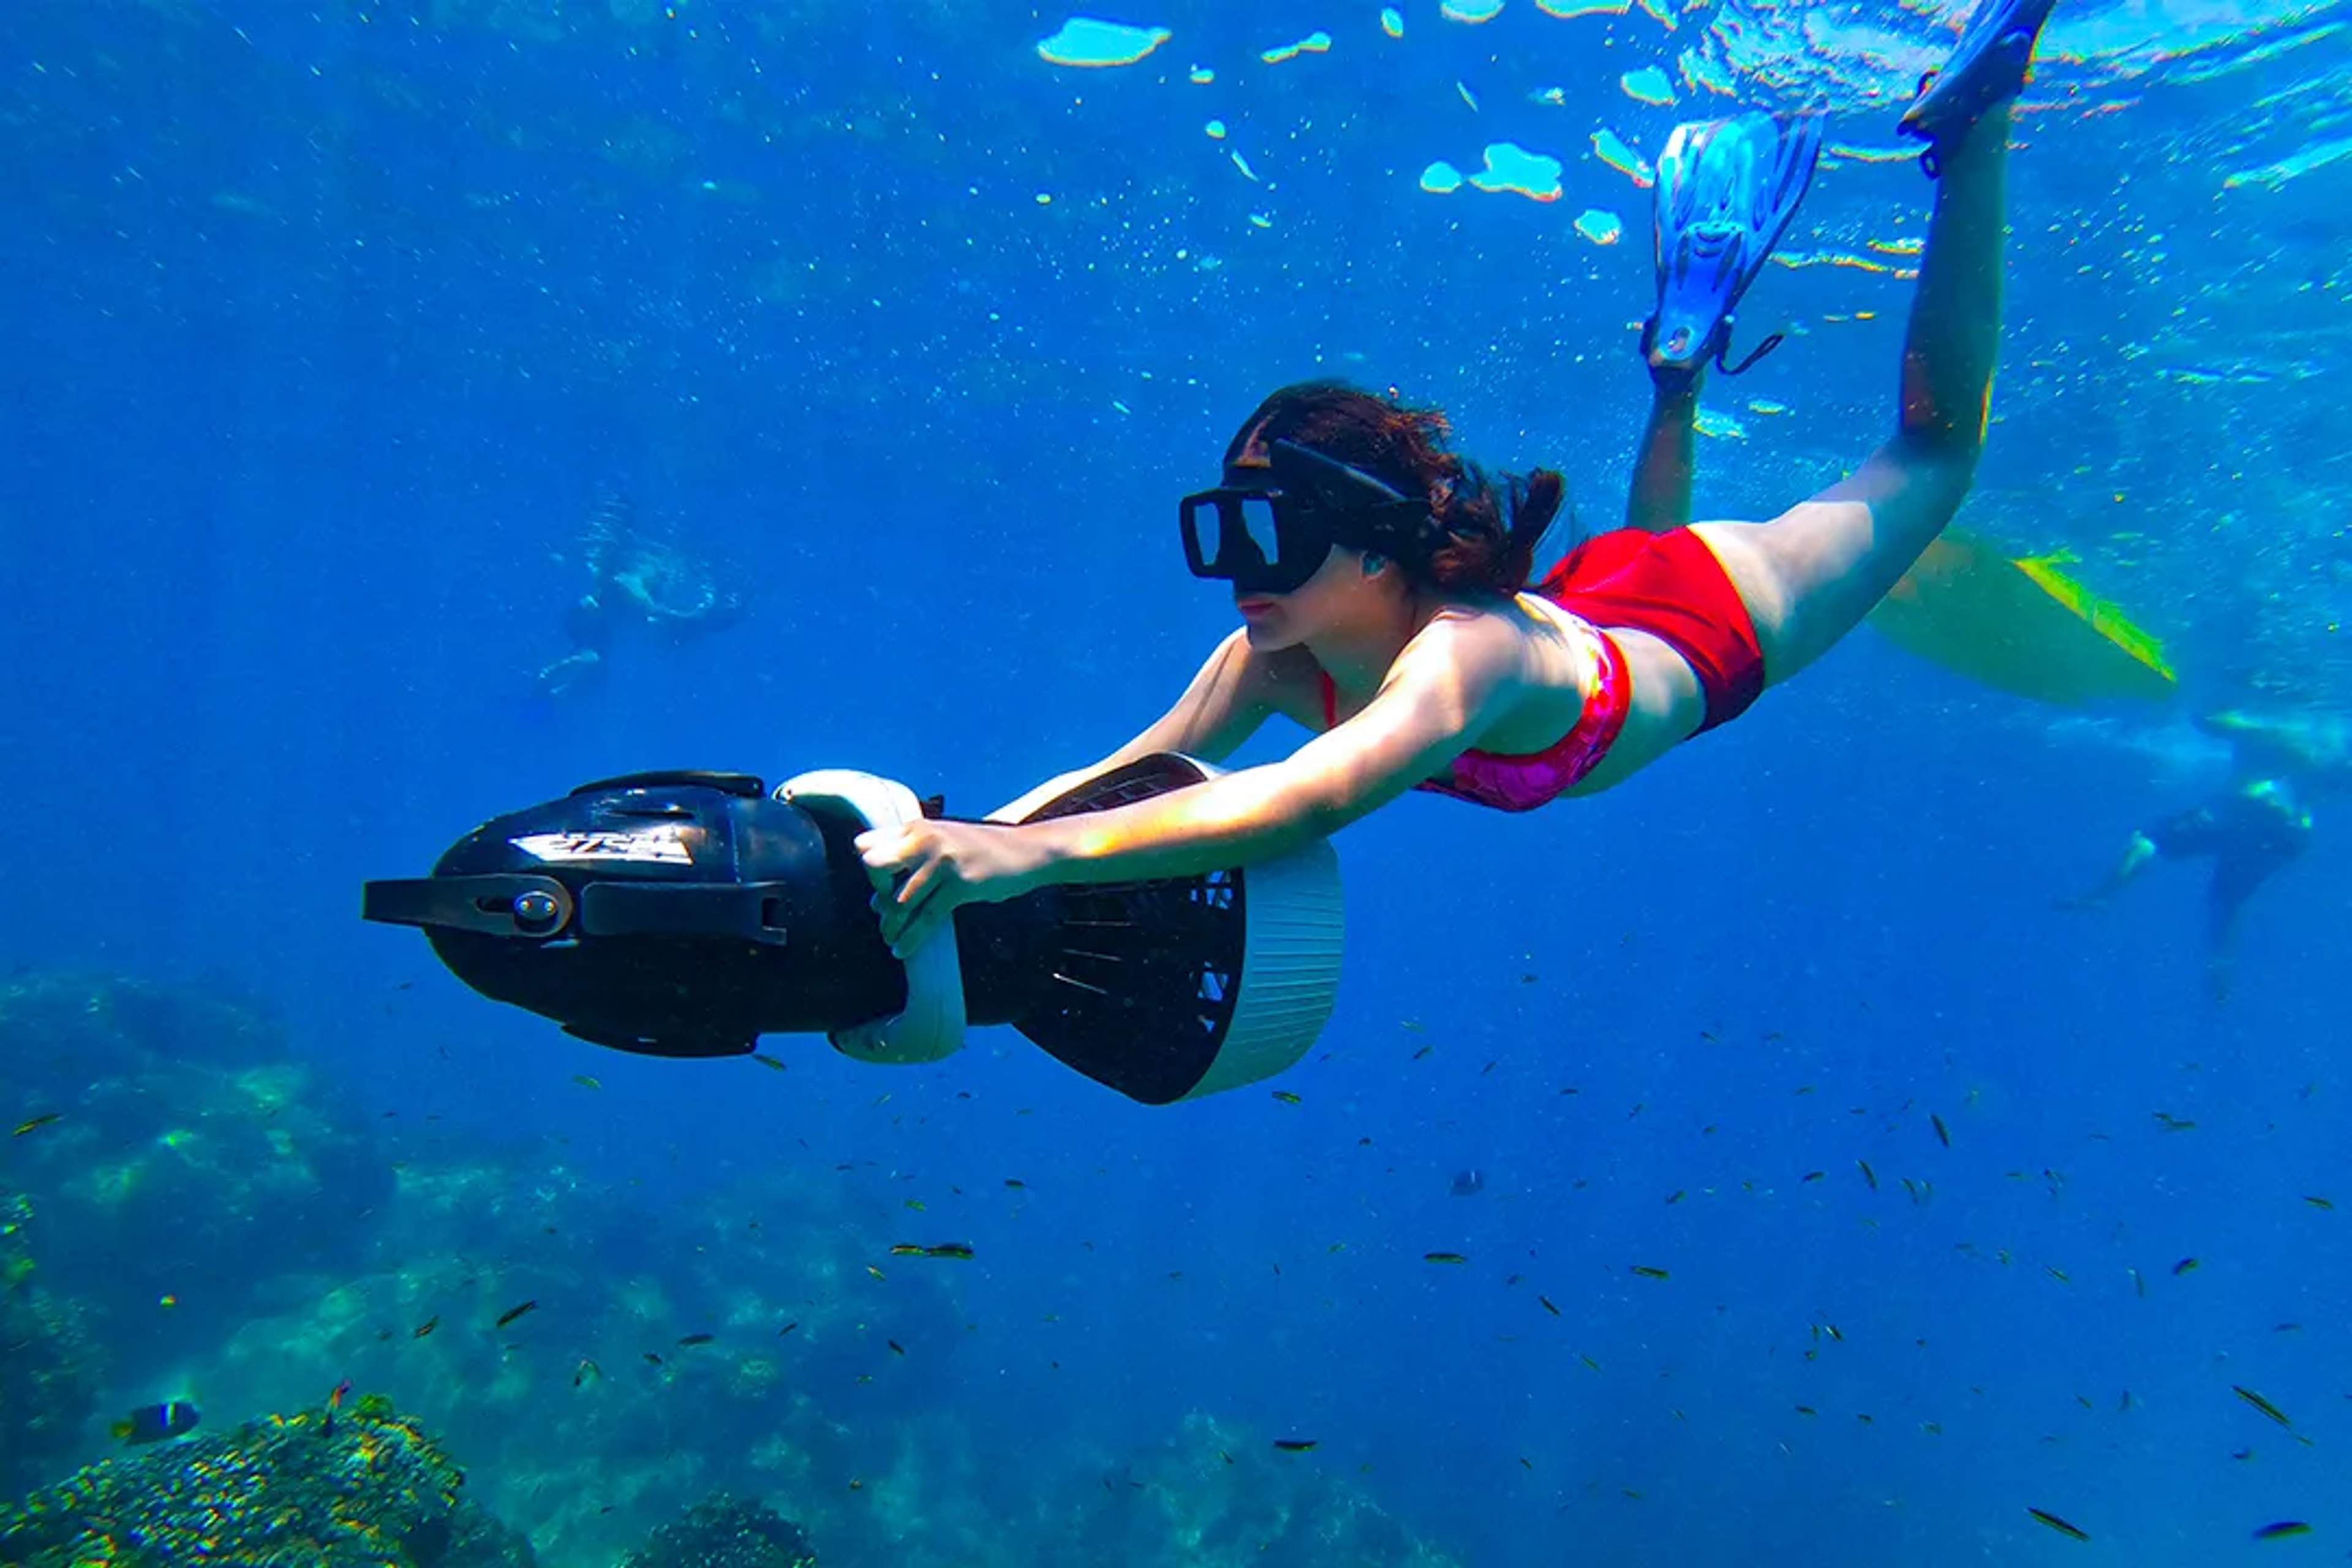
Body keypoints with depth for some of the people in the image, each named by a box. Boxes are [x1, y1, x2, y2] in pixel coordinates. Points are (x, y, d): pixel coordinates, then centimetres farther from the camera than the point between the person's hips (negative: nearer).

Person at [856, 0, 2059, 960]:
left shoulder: (1461, 653, -49)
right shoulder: (1270, 659, -30)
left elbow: (1319, 797, -65)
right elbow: (1129, 771, -30)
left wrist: (1044, 847, -74)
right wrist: (970, 840, -47)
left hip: (1717, 619, -4)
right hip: (1587, 600, 4)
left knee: (1932, 450, 20)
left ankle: (1972, 122, 30)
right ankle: (1683, 352, 46)